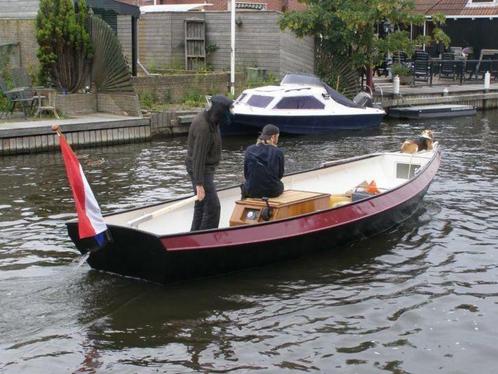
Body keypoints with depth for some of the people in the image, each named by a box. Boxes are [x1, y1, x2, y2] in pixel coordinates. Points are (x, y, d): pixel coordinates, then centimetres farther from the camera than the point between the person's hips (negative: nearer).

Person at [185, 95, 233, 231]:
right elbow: (198, 157, -28)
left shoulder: (208, 117, 2)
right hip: (200, 170, -10)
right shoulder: (203, 128, -28)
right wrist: (199, 184, -28)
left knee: (201, 204, 18)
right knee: (212, 207, -9)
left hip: (205, 167, 10)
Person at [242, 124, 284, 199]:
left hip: (252, 191, 1)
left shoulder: (249, 150, -4)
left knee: (244, 187, 36)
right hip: (272, 192, -1)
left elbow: (246, 174, 2)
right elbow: (280, 175, 2)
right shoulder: (278, 152, -9)